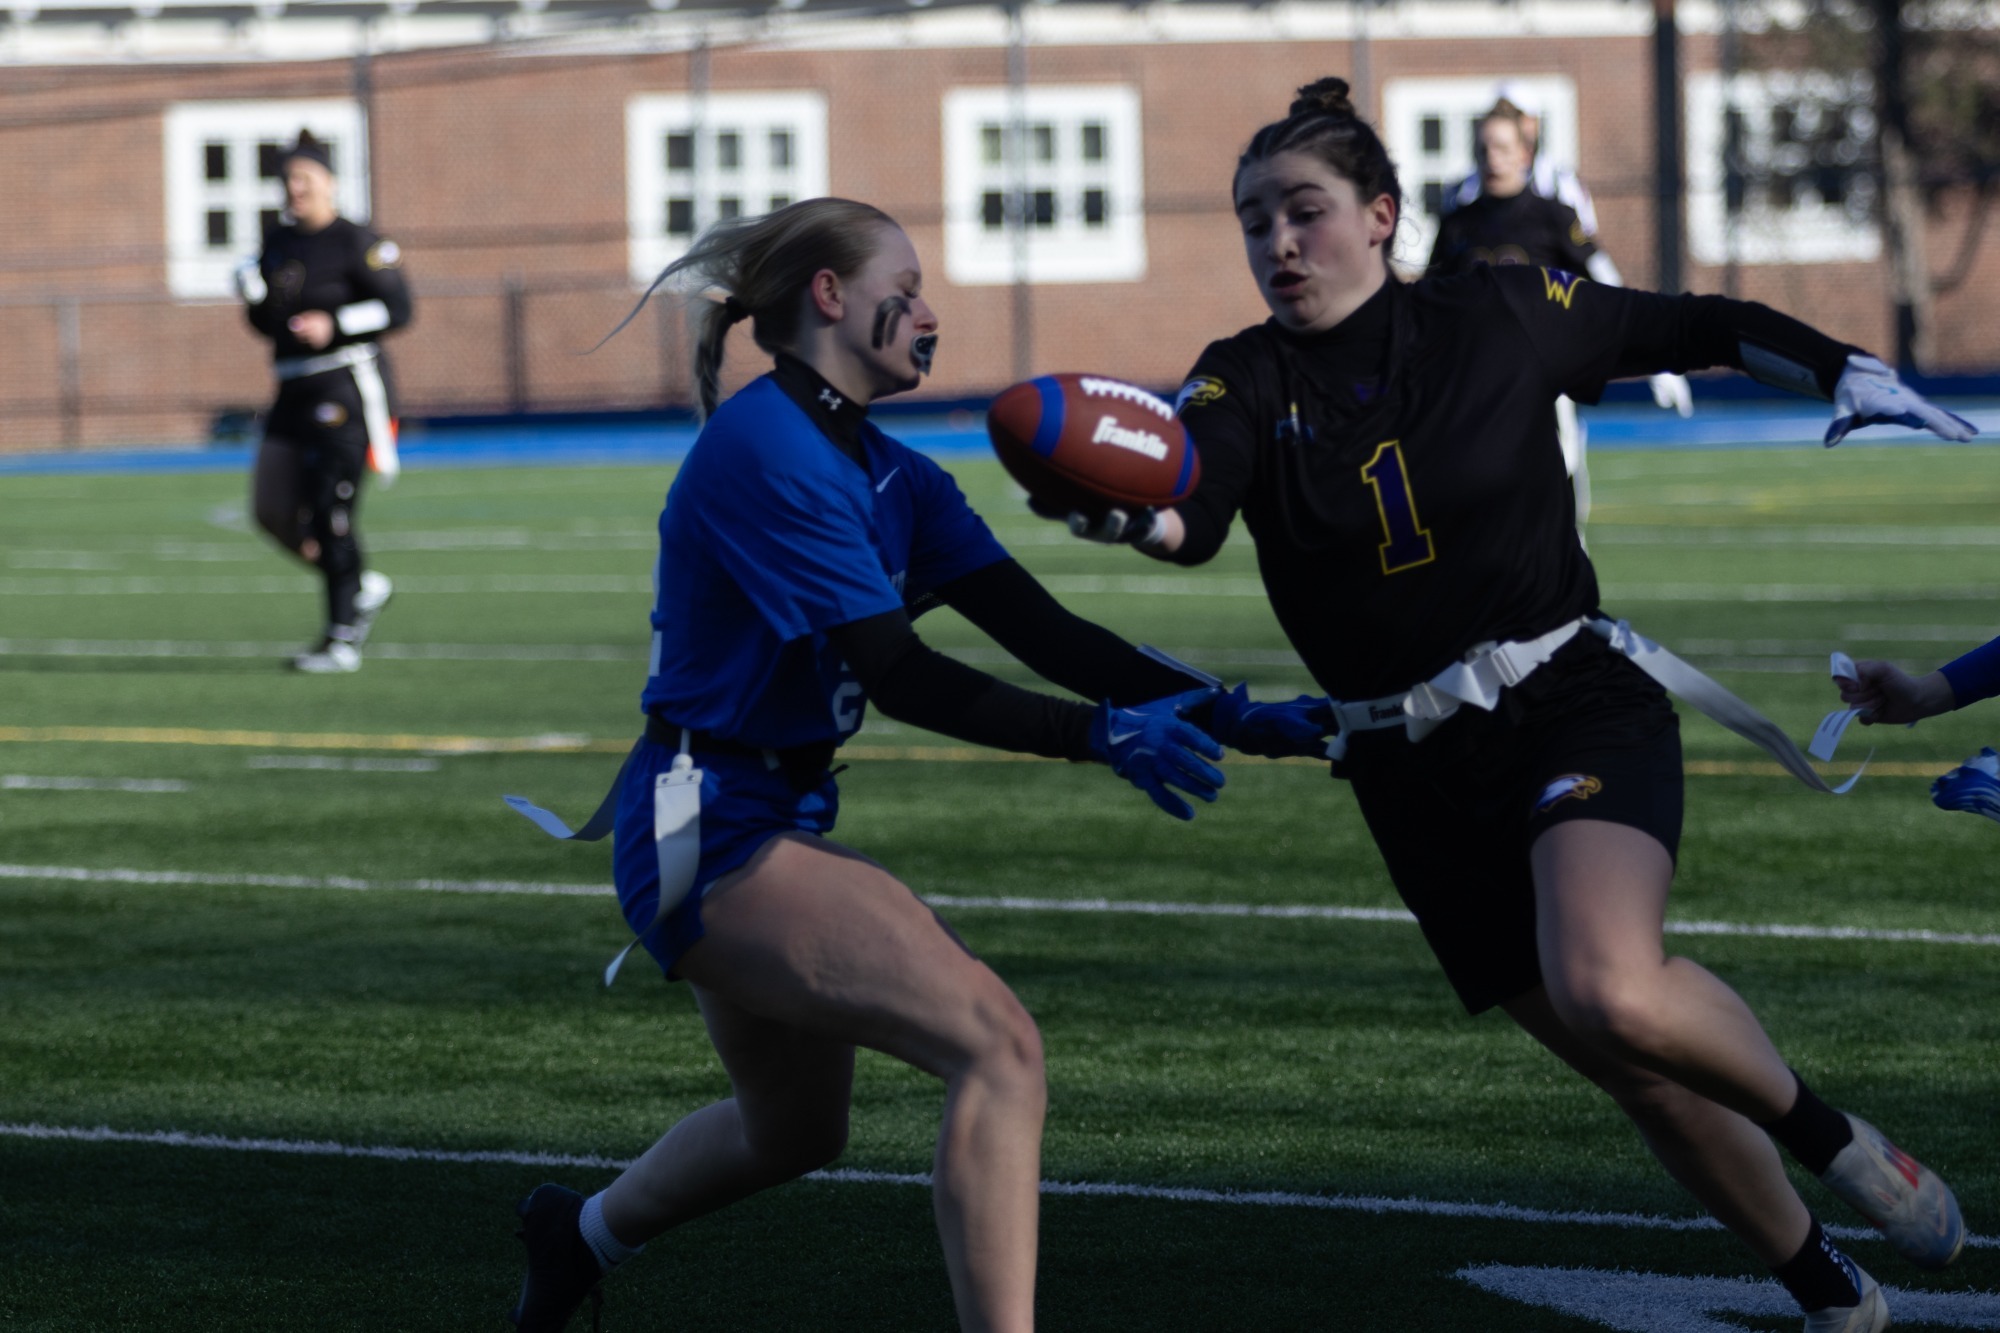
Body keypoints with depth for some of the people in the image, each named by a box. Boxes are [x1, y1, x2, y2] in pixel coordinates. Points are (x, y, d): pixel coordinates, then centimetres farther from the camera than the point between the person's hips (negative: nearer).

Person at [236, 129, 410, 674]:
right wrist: (254, 292, 0)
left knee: (331, 510, -10)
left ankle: (342, 639, -3)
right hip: (295, 390, 8)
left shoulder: (356, 242, -6)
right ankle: (363, 588, 22)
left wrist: (335, 325, -21)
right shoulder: (279, 241, 15)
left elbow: (396, 308, -12)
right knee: (274, 509, 3)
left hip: (345, 384, -8)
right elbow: (267, 323, 20)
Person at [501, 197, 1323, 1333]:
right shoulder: (765, 451, -17)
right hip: (715, 835, -10)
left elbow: (1042, 632, 2)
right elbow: (900, 677, -23)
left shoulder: (894, 479, 11)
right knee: (999, 1047, -23)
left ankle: (582, 1235, 54)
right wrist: (1104, 737, -27)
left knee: (797, 1132, 30)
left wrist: (1231, 713, -10)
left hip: (768, 824, 10)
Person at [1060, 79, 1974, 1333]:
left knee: (1611, 996, -30)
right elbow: (1194, 508, -24)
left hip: (1574, 701, -3)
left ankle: (1827, 1134, -3)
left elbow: (1694, 329, 9)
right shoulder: (1249, 384, -3)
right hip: (1416, 777, 3)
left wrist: (1849, 372, -2)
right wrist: (1135, 511, -46)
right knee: (1641, 1073, 7)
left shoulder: (1500, 317, -4)